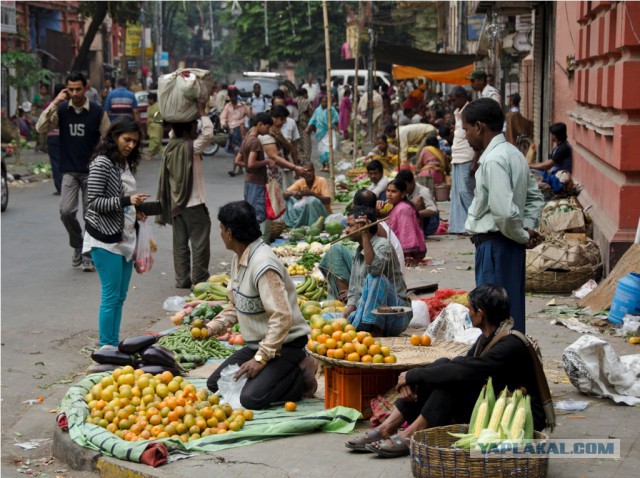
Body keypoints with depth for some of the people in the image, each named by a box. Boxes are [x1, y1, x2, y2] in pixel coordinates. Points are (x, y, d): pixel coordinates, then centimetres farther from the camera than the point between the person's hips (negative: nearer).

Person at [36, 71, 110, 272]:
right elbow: (41, 128, -11)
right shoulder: (61, 110, 0)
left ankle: (89, 255, 17)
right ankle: (78, 246, 14)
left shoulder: (98, 111, -5)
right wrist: (54, 103, -16)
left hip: (92, 171, -1)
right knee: (66, 212, -11)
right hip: (69, 171, 1)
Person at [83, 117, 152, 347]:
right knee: (111, 296, -7)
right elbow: (94, 202, -16)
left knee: (120, 297, 11)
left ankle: (114, 345, 18)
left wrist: (135, 211, 7)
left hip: (125, 237, 8)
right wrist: (127, 201, -23)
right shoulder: (102, 163, -12)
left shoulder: (126, 163, 13)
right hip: (106, 239, -8)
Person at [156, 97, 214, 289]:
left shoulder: (170, 147, 5)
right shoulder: (190, 148, -16)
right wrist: (201, 111, -15)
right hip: (193, 204, -7)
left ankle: (182, 279, 14)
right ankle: (199, 280, 0)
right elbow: (208, 133, -23)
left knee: (180, 243, 11)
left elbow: (172, 132, 24)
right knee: (199, 244, -1)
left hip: (175, 204, 7)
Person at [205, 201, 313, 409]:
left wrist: (260, 359, -28)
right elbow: (236, 304, 20)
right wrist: (212, 327, 6)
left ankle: (300, 374, -3)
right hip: (258, 343, 10)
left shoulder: (263, 266, -25)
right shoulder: (239, 257, 7)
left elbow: (282, 317, -30)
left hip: (285, 345, -10)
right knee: (215, 384, 5)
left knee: (251, 398, -26)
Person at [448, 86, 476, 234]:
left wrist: (475, 163, -18)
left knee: (465, 191, -11)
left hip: (467, 159, -9)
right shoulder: (458, 113, 16)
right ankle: (458, 226, 12)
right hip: (457, 159, 9)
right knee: (456, 192, 8)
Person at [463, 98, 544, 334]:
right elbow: (535, 197, 22)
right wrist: (528, 228, 9)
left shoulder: (493, 160, -19)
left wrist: (523, 236, -10)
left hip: (494, 245, -10)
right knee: (512, 314, 16)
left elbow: (504, 212, -25)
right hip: (510, 245, 10)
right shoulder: (513, 153, 12)